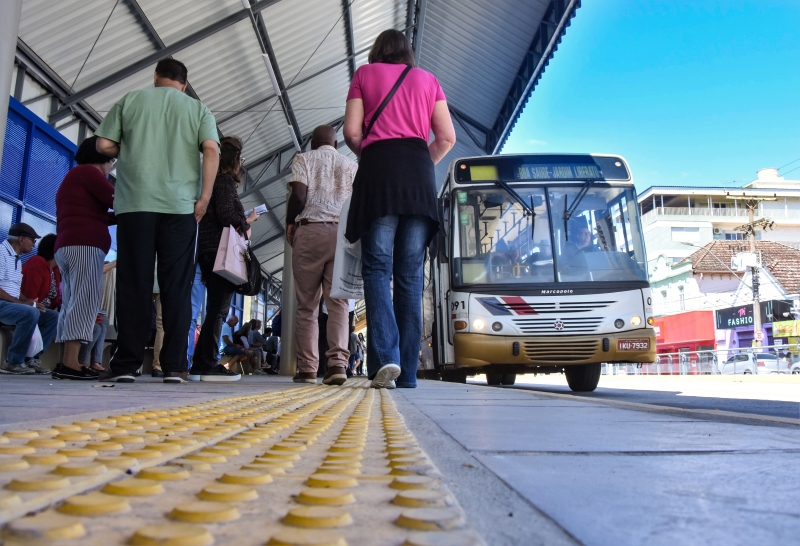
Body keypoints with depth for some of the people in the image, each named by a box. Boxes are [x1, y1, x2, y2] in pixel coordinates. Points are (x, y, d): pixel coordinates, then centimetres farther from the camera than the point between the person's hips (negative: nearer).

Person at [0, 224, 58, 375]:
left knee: (54, 317, 1)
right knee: (30, 313, -34)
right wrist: (23, 303, -22)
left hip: (13, 305, 9)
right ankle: (13, 362, -21)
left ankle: (30, 358, -4)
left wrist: (30, 302, 0)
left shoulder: (17, 259, 19)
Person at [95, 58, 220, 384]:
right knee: (176, 286, 0)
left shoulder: (130, 101, 15)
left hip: (135, 203, 1)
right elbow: (211, 150, -2)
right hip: (180, 206, 0)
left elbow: (104, 145, 9)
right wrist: (204, 198, -3)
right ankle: (174, 365, -3)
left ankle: (126, 364, -1)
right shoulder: (198, 109, 14)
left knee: (133, 284, 1)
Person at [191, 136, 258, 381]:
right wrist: (247, 222, -1)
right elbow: (226, 216, -17)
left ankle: (200, 365, 12)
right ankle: (208, 365, -7)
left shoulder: (213, 180, 22)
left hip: (209, 252, 9)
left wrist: (242, 221, 16)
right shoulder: (225, 180, -5)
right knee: (218, 309, -8)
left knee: (216, 310, 10)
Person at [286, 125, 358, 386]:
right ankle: (338, 362, -16)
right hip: (343, 234, 2)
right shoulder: (352, 165, 18)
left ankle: (307, 369, -1)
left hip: (310, 231, -1)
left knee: (307, 305, 2)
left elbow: (298, 195, -4)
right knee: (338, 303, -2)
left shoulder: (303, 159, 12)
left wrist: (290, 224, 10)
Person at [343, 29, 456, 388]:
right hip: (419, 172, 2)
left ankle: (385, 357, -23)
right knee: (411, 274, 0)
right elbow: (447, 137, 11)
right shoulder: (427, 79, 22)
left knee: (377, 267, -4)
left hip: (379, 167, -2)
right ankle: (407, 372, -3)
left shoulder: (364, 74, 17)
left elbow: (351, 131, 5)